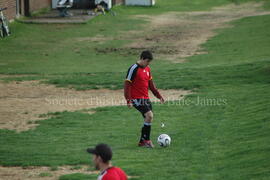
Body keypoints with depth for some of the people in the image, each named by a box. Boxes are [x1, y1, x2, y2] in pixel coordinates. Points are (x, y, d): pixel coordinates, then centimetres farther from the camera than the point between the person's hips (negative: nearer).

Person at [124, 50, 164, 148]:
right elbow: (127, 84, -14)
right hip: (137, 99, -8)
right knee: (149, 115, -21)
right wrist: (128, 100, -18)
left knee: (148, 119, 7)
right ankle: (146, 140, -12)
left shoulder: (147, 69, 12)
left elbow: (151, 84, 22)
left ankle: (142, 142, 18)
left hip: (146, 98, 8)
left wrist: (158, 96, 18)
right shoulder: (134, 69, -13)